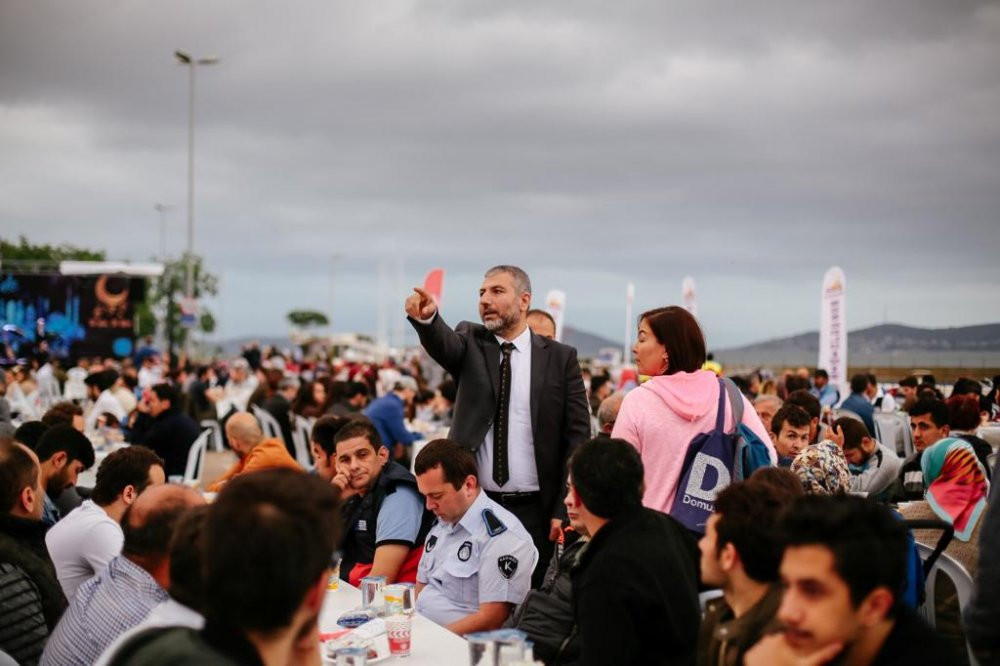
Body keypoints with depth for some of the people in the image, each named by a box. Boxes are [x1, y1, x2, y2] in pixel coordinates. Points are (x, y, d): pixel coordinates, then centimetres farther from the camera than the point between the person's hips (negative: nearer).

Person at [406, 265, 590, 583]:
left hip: (535, 512, -1)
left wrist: (564, 510, -6)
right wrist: (425, 318, -39)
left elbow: (577, 436, 0)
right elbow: (443, 344, -16)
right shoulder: (470, 344, 8)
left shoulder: (561, 358, 3)